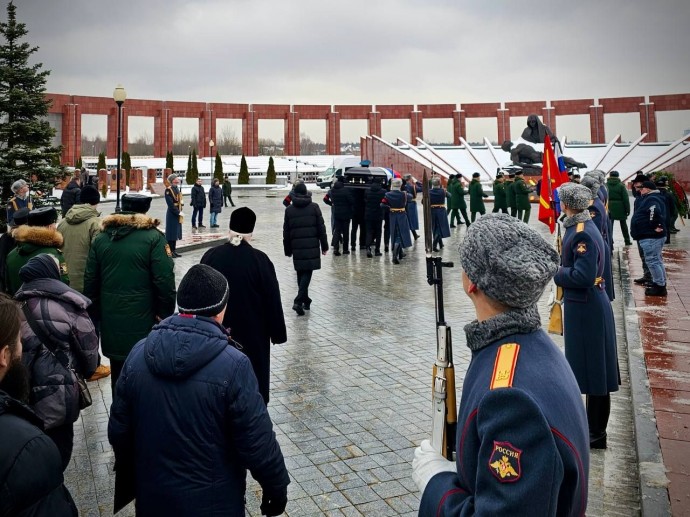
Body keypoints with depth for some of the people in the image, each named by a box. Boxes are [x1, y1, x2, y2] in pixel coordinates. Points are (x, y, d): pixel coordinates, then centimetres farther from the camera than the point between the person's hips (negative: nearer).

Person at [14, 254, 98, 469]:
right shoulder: (66, 304, -10)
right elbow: (88, 346, -6)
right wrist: (87, 371, 14)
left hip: (21, 392, 5)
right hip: (56, 395, -5)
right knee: (56, 453, 13)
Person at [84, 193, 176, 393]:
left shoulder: (101, 238, 8)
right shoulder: (153, 237, -9)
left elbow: (90, 281, 10)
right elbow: (165, 281, -14)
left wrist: (97, 313, 18)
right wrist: (165, 314, -2)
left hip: (111, 320, 5)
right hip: (143, 319, -5)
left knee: (118, 374, 15)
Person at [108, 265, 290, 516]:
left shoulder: (139, 353, -7)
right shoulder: (232, 365, -22)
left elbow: (118, 430, 2)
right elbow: (257, 443, -18)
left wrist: (130, 480, 18)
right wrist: (276, 487, -2)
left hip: (152, 495, 4)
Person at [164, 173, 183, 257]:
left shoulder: (177, 188, 12)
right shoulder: (168, 190, -14)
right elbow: (170, 204, -19)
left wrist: (181, 202, 0)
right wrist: (178, 212, -19)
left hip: (177, 213, 9)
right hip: (172, 214, -9)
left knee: (176, 233, 13)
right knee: (171, 233, -3)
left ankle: (174, 250, 21)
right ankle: (170, 252, 3)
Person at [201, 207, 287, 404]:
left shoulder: (210, 256, -6)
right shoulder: (259, 259, -14)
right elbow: (272, 299, -9)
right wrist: (277, 333, 1)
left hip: (217, 331, 3)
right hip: (252, 332, -3)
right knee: (253, 375, 10)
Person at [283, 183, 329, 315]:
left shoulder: (289, 210, 5)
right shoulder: (314, 207, -1)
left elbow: (286, 232, 7)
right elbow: (321, 228, -1)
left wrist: (287, 250, 15)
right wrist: (324, 245, 6)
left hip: (297, 247, 2)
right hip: (312, 246, -2)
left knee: (301, 273, 15)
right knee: (307, 273, -3)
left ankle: (305, 300, 22)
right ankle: (299, 301, -16)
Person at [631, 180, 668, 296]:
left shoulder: (651, 200, -17)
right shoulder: (649, 199, 16)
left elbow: (655, 212, -35)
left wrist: (655, 226, -25)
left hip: (650, 236, -11)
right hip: (653, 236, 11)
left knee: (652, 261, -8)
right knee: (656, 260, 19)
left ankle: (660, 287, -5)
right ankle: (660, 283, 29)